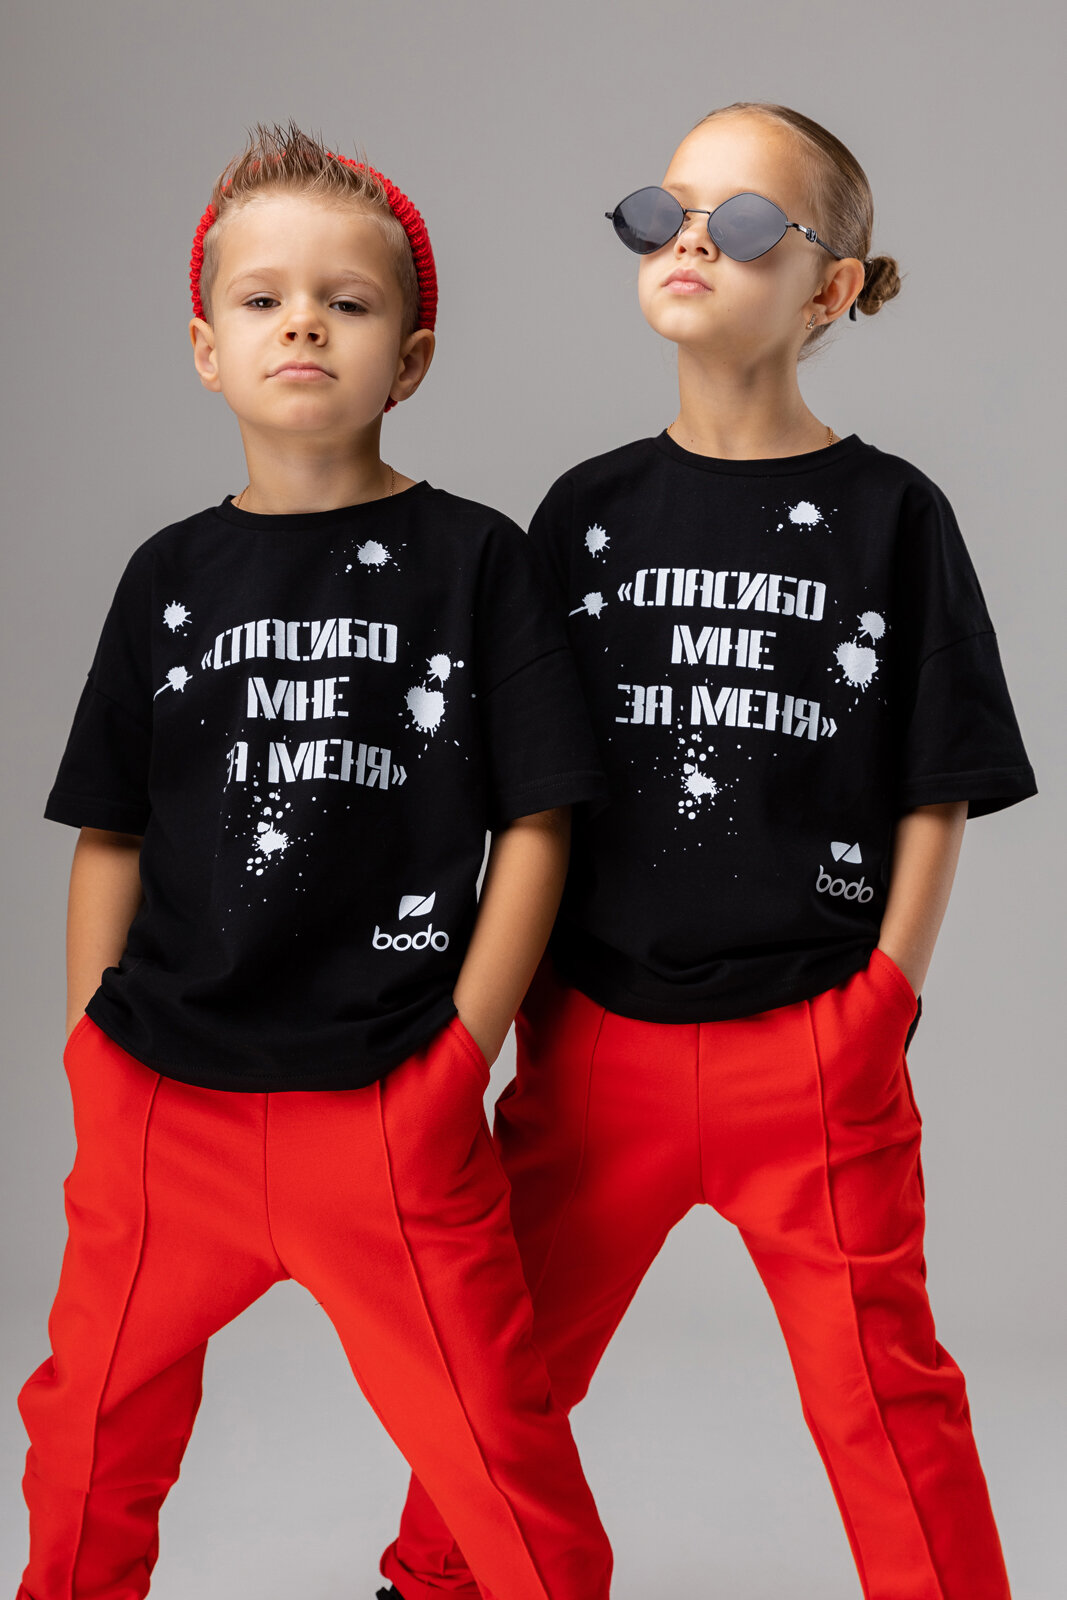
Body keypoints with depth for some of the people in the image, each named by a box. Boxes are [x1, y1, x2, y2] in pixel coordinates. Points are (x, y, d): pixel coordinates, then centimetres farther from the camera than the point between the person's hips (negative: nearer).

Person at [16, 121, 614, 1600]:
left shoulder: (474, 560, -2)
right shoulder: (173, 574, 8)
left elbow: (537, 823, -3)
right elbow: (111, 835, 11)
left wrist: (463, 1053, -7)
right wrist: (96, 1047, 5)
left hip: (392, 1110, -3)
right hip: (163, 1098, 4)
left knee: (495, 1446, 3)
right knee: (89, 1431, 18)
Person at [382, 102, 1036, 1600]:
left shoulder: (890, 512, -2)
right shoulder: (591, 508, 5)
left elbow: (937, 796, 0)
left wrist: (881, 1004, -6)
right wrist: (524, 996, 4)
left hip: (814, 1049, -3)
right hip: (598, 1035, 3)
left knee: (881, 1390, 5)